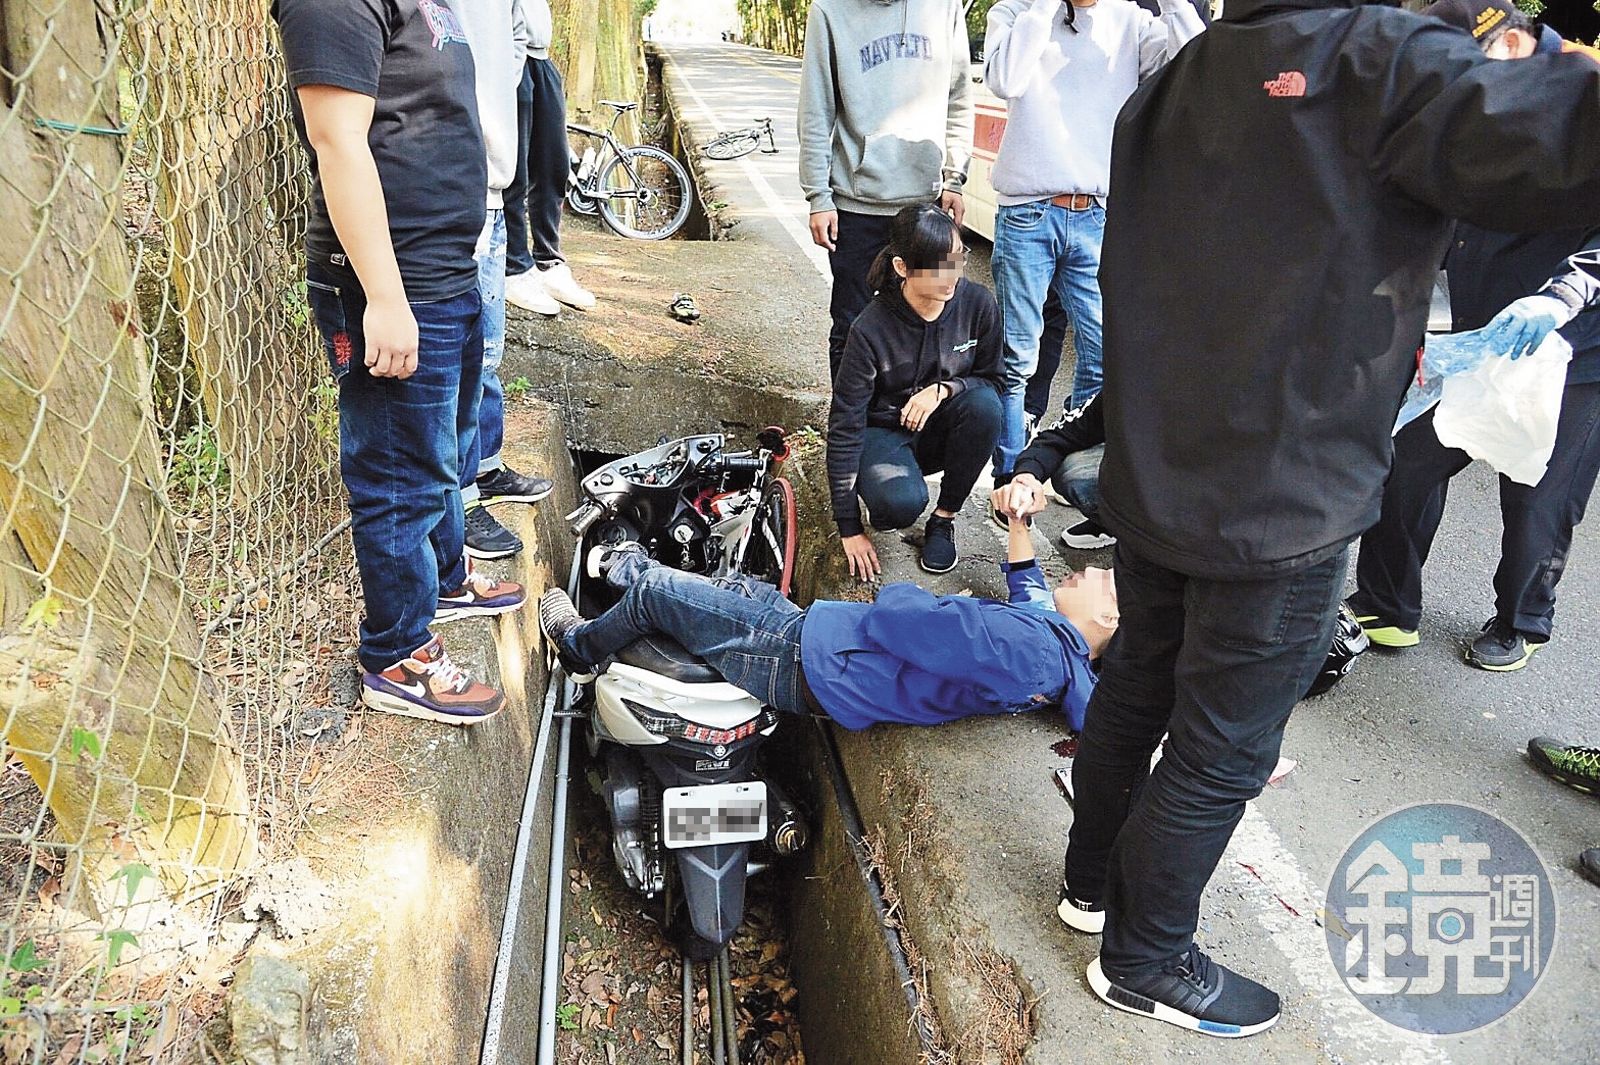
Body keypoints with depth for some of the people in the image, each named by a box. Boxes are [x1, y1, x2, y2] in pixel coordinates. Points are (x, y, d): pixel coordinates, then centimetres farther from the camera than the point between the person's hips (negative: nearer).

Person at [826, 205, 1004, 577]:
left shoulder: (978, 303, -15)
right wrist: (849, 529, -20)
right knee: (902, 502, -34)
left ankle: (944, 518, -11)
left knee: (984, 403, -30)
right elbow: (845, 425, -20)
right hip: (884, 432, -4)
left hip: (940, 428, 4)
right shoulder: (871, 329, -24)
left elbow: (991, 379, 0)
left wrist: (943, 388, -25)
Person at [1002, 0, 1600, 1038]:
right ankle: (1145, 959, 28)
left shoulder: (1173, 83, 8)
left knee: (1138, 684, 23)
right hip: (1281, 512, -7)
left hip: (1151, 477, 8)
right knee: (1222, 754, 9)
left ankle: (1095, 875, 43)